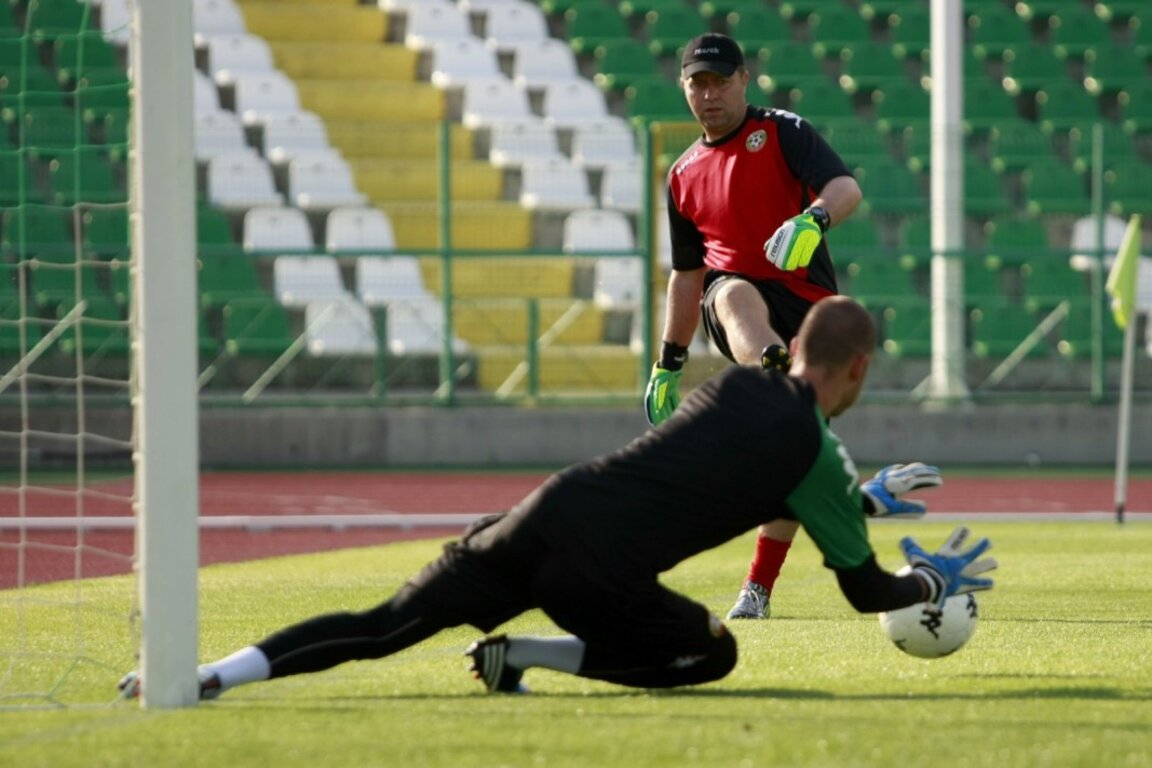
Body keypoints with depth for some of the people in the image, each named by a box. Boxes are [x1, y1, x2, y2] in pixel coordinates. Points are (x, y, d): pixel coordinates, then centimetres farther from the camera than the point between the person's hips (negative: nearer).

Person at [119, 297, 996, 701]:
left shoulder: (739, 384, 22)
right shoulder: (815, 456, 5)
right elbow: (866, 588, 16)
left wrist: (864, 499, 53)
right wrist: (935, 580, 37)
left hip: (549, 511, 5)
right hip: (601, 574, -5)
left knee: (384, 627, 8)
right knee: (715, 653, 19)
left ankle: (207, 674, -11)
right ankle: (528, 658, 0)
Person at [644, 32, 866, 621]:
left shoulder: (782, 133, 2)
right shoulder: (684, 175, 16)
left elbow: (846, 188, -15)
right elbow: (686, 273, 25)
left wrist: (813, 218, -38)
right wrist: (669, 362, 22)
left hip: (807, 303, -2)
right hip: (743, 307, 2)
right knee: (732, 293, -37)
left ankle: (759, 589, 5)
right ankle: (773, 373, -70)